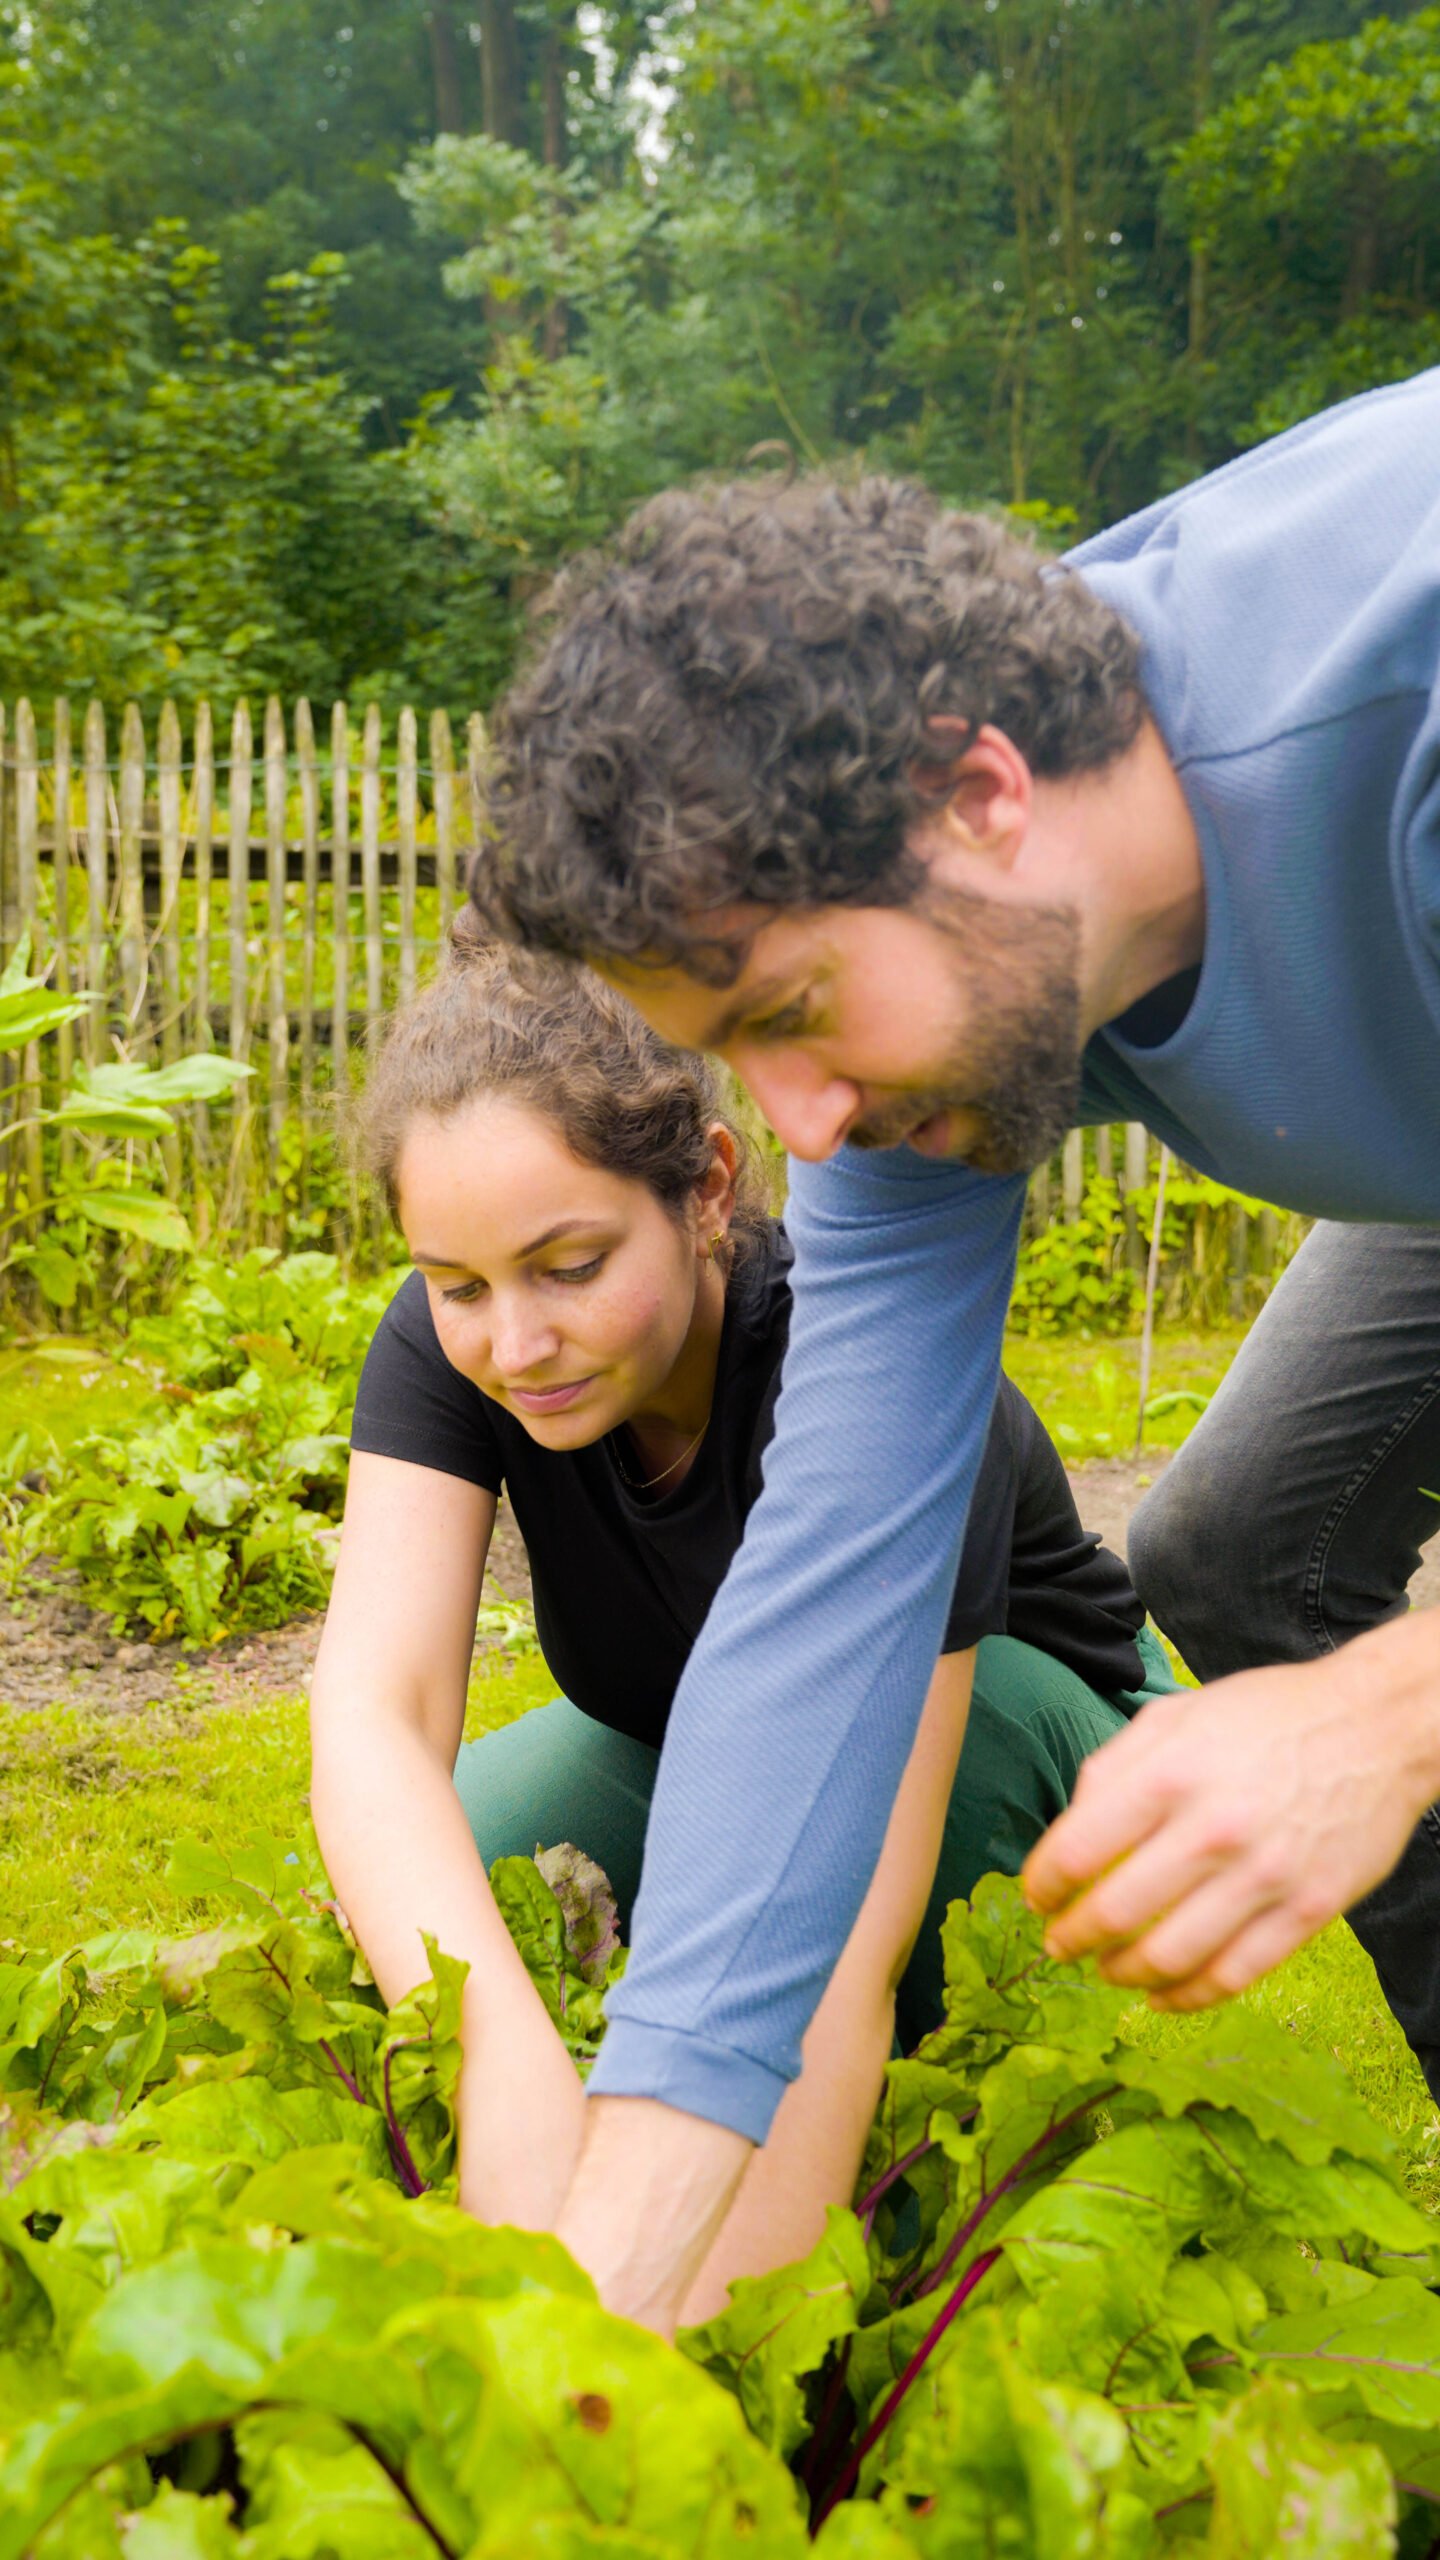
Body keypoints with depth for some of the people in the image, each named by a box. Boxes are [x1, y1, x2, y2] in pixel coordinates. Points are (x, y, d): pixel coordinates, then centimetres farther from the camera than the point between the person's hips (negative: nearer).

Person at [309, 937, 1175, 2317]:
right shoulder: (450, 1343, -24)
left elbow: (844, 1941, -44)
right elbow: (373, 1708, -40)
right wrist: (519, 2087, -57)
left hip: (1010, 1745, -3)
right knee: (400, 1911, -23)